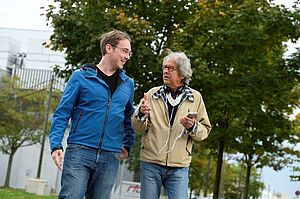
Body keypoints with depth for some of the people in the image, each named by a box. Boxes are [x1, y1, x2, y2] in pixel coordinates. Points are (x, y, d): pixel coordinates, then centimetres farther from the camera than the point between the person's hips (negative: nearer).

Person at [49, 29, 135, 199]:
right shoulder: (81, 76, 1)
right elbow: (62, 113, 0)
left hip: (110, 158, 4)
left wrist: (127, 145, 16)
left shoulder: (128, 84, 13)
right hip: (79, 152, -4)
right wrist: (56, 145, -9)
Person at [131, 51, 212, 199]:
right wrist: (141, 113, -18)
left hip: (179, 168, 0)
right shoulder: (153, 93, 5)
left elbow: (205, 130, 5)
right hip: (151, 164, 1)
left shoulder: (195, 97, 5)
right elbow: (138, 128, 2)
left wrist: (193, 127, -16)